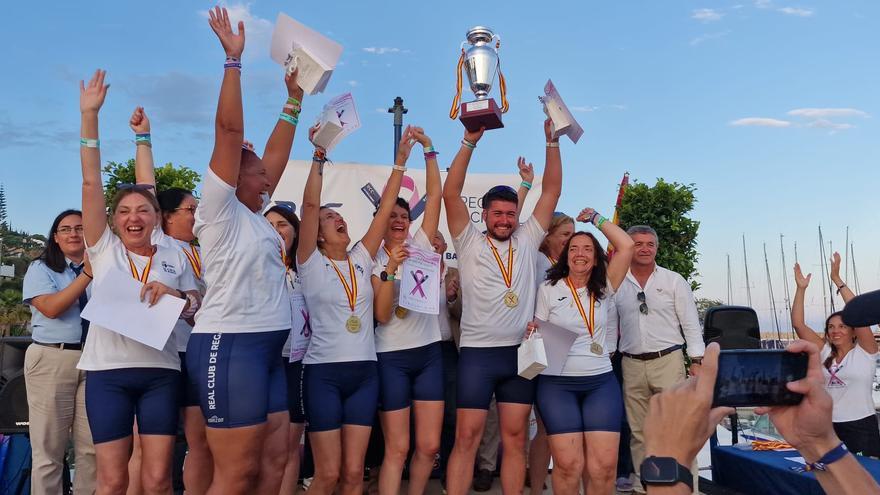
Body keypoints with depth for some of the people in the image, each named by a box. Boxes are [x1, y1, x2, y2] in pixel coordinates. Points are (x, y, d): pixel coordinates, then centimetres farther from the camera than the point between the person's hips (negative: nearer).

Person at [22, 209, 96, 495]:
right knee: (49, 447, 2)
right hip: (51, 359, -2)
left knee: (92, 447, 1)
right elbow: (51, 308, -11)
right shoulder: (41, 268, 8)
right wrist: (87, 275, -16)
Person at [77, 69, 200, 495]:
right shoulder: (104, 249, 6)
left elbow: (197, 307, 11)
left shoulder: (174, 257, 10)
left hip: (160, 371, 1)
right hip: (107, 370, -1)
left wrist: (175, 295, -11)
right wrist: (89, 115, -4)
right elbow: (91, 183, -1)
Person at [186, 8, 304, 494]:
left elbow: (276, 154, 20)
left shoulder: (254, 216, 17)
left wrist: (294, 99, 24)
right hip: (228, 347, -9)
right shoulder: (220, 211, -5)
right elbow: (229, 132, -11)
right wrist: (233, 58, -9)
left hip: (266, 350, 9)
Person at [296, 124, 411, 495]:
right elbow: (310, 204, -13)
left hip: (364, 373, 4)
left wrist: (401, 160, 4)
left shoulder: (361, 260, 9)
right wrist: (319, 156, -16)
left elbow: (385, 209, 6)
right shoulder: (311, 263, -2)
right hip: (324, 373, -4)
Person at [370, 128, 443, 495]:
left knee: (430, 446, 6)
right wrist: (390, 269, -22)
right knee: (397, 449, -1)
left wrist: (428, 149, -5)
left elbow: (435, 196, -1)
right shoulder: (373, 260, -1)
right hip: (392, 357, -3)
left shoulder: (421, 245, 6)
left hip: (429, 353, 3)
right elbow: (381, 315, -12)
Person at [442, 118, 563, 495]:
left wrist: (552, 141, 0)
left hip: (520, 352, 3)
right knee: (466, 437, 0)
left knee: (515, 438, 9)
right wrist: (469, 142, -12)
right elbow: (451, 194, -7)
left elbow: (552, 191, 7)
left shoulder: (527, 240, 10)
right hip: (477, 353, -3)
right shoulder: (470, 242, 3)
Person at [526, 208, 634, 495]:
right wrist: (531, 332, -15)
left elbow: (626, 246, 0)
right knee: (569, 464, -10)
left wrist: (595, 219, 6)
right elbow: (536, 332, 8)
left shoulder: (604, 288, 8)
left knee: (604, 465, -7)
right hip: (557, 383, -2)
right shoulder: (548, 290, 3)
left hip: (601, 382, 2)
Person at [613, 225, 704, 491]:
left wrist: (697, 360, -2)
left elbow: (690, 322, 4)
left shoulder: (673, 280, 4)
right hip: (632, 364, 2)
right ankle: (642, 482, 21)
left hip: (668, 360, -2)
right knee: (638, 429, 9)